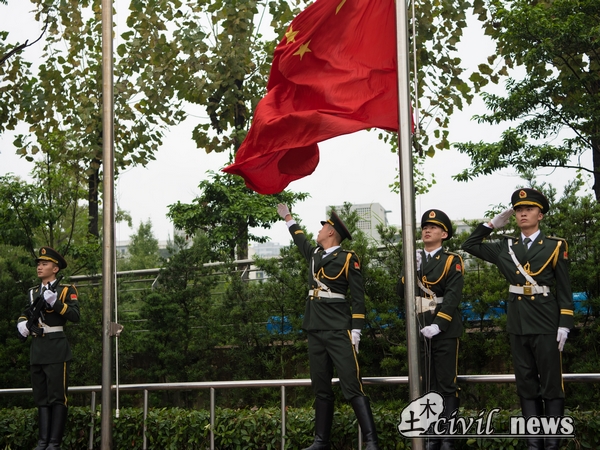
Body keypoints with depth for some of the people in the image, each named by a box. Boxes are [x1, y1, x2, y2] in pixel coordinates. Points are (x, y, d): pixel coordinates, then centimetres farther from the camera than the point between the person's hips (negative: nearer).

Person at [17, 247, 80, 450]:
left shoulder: (66, 290, 0)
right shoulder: (34, 292, 18)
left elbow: (75, 316, -13)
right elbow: (26, 313, 24)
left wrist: (55, 302, -23)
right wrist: (22, 323, 2)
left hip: (56, 349, -6)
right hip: (37, 349, 6)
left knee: (57, 397, -6)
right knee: (41, 397, 8)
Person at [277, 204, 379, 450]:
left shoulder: (348, 259, -3)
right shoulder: (314, 254, 16)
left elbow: (358, 298, -6)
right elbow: (301, 241, 39)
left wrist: (356, 331, -12)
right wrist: (288, 217, 48)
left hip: (338, 331, -7)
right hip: (315, 331, 7)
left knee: (352, 387, -12)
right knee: (321, 388, 9)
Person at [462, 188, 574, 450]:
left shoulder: (555, 246, 1)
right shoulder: (505, 247, 10)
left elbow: (564, 289, -1)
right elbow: (470, 245, 15)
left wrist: (564, 324, -8)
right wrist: (494, 224, 9)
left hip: (545, 322, -4)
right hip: (517, 323, 4)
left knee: (551, 383, 0)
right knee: (526, 384, 7)